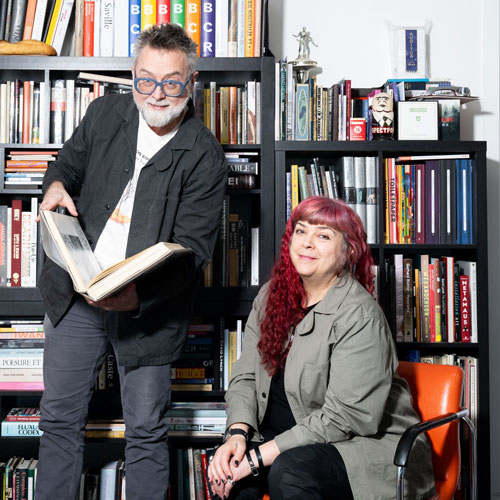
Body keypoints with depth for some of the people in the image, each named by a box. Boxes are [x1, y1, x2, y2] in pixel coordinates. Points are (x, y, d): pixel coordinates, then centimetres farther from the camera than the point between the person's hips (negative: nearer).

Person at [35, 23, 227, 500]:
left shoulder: (204, 157, -13)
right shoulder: (106, 112, 1)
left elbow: (192, 249, -17)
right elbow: (70, 160, 18)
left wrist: (138, 295, -32)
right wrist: (56, 184, -8)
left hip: (147, 304, -4)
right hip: (75, 292, 4)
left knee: (145, 430, 7)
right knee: (59, 418, 14)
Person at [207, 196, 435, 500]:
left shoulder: (359, 316, -18)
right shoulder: (272, 296, 5)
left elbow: (343, 417, -22)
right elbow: (245, 377, 5)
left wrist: (258, 457, -22)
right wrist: (237, 433, -15)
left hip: (363, 443, -5)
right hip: (289, 441, 6)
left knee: (288, 471, -32)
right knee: (229, 466, -21)